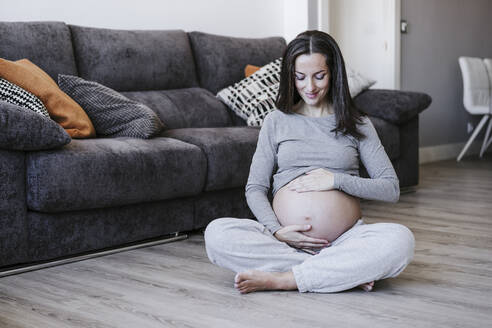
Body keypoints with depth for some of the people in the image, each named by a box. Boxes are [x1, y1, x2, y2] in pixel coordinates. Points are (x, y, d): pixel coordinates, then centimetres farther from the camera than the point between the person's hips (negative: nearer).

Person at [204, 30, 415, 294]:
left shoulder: (356, 124, 11)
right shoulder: (277, 121, 12)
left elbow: (391, 188, 4)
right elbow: (255, 188, 7)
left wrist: (337, 179, -9)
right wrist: (276, 231, -11)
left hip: (345, 238, 0)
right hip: (286, 239, 1)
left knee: (400, 240, -31)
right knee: (216, 234, -26)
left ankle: (281, 279, -26)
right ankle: (346, 272, -23)